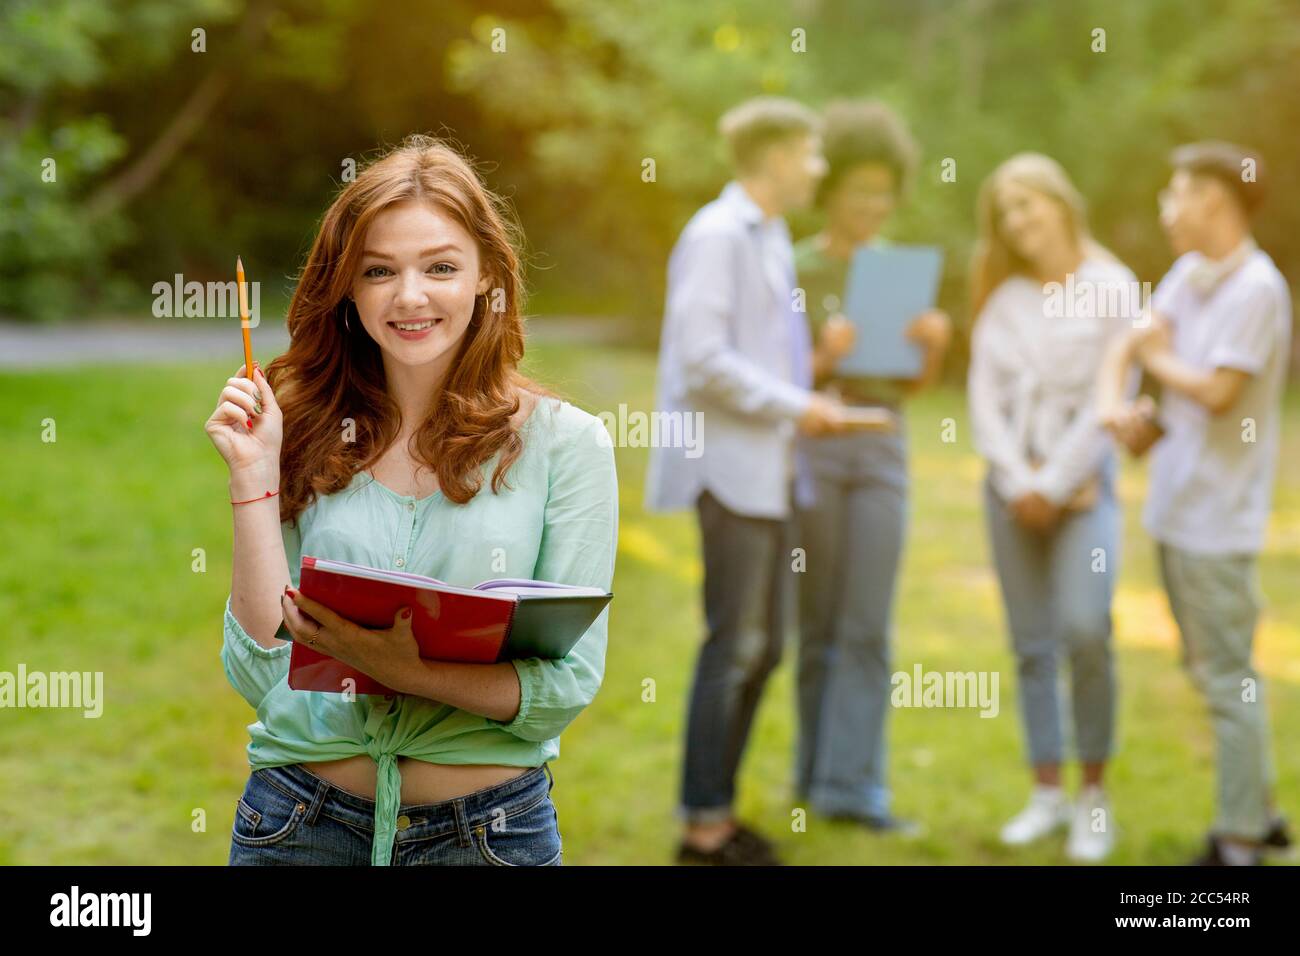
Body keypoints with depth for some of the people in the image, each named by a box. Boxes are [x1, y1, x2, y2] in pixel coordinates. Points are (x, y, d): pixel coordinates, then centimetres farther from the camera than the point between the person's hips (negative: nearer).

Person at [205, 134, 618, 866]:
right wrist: (255, 479, -10)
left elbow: (570, 687, -10)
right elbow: (260, 674, -3)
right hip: (303, 822, 1)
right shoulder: (309, 435, 0)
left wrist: (403, 666, -25)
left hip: (490, 825, -1)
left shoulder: (565, 442, -4)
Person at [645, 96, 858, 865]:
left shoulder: (770, 237, 17)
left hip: (771, 468, 10)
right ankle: (704, 825, 2)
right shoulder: (718, 236, -12)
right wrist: (794, 407, -16)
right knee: (735, 645, -6)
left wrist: (810, 374, 7)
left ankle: (719, 807, 20)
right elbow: (702, 359, -20)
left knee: (766, 644, 12)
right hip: (732, 464, -9)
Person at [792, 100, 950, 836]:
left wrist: (935, 345, -8)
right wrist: (826, 359, -23)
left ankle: (853, 784, -1)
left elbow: (913, 385, 12)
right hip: (811, 446, -3)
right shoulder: (797, 269, -3)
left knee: (868, 629, -2)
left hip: (883, 450, 3)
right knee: (817, 625, 5)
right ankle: (817, 768, 19)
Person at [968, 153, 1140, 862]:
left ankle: (1095, 793, -7)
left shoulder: (1111, 288, -2)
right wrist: (1017, 481, -7)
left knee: (1084, 631, -19)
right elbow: (985, 395, 4)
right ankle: (1047, 794, 12)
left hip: (1081, 481, -4)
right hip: (1011, 484, 4)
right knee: (1032, 646, 4)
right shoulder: (1004, 295, 9)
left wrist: (1055, 483, -10)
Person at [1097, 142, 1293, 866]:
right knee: (1209, 668, 17)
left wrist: (1162, 361, -4)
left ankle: (1239, 840, 4)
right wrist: (1114, 400, -10)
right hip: (1178, 505, 9)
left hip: (1220, 514, -9)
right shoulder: (1190, 274, 8)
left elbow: (1219, 391, -21)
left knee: (1229, 677, -3)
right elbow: (1132, 343, 8)